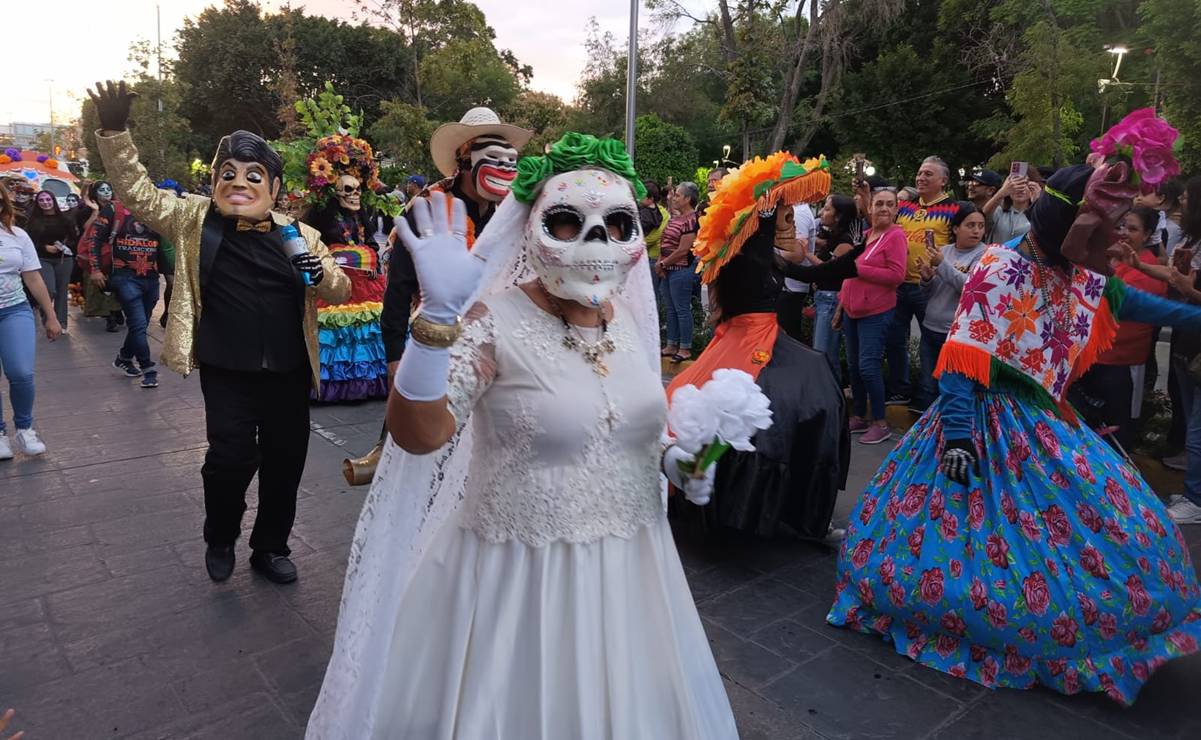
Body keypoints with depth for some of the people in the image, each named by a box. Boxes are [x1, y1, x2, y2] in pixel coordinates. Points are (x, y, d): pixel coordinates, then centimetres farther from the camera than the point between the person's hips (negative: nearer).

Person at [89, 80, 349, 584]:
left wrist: (321, 271, -16)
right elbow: (138, 193, -2)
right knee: (232, 456, -9)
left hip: (288, 371, 2)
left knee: (285, 461, 11)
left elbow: (341, 291, 6)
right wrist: (114, 132, -15)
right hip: (226, 371, -2)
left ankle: (270, 547, 34)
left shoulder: (298, 235, 3)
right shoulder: (194, 220, 2)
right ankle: (220, 539, 23)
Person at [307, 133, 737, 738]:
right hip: (521, 574, -5)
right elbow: (417, 435, -29)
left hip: (628, 564, 6)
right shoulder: (494, 320, -17)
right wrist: (439, 314, -38)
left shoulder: (627, 316, 2)